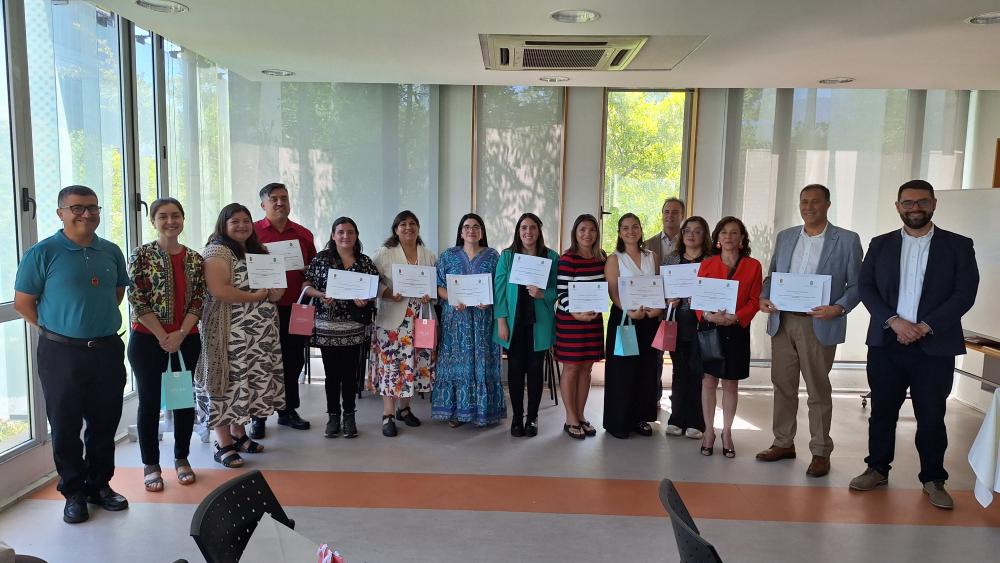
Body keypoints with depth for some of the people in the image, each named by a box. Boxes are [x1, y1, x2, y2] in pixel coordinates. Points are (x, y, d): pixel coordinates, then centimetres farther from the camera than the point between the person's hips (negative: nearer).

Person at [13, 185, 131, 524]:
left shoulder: (111, 252, 6)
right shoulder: (42, 253, -7)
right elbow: (23, 302, -3)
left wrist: (100, 321, 13)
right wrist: (55, 329, -1)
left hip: (108, 350, 4)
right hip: (62, 353, -4)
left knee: (105, 422, 12)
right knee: (66, 426, 7)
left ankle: (100, 484, 28)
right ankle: (74, 492, 21)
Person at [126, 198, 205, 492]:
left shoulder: (195, 259, 5)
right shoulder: (141, 255, -4)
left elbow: (198, 301, 2)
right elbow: (137, 300, -9)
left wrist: (181, 334, -11)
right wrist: (163, 336, -13)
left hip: (186, 340, 3)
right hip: (148, 339, -3)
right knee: (150, 401, 5)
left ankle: (182, 459, 26)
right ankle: (151, 465, 17)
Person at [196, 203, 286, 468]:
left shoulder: (258, 251, 16)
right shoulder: (217, 251, -9)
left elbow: (271, 285, 24)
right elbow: (218, 290, -22)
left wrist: (274, 294, 1)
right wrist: (255, 296, -17)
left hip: (259, 334, 8)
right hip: (230, 333, -8)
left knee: (248, 382, 13)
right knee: (229, 383, -4)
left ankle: (238, 434, 26)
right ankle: (223, 446, 4)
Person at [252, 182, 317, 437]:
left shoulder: (304, 234, 11)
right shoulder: (252, 232, 0)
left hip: (295, 309, 4)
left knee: (293, 361, 10)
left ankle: (288, 410, 24)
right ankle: (258, 416, 14)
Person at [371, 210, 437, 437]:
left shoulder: (429, 256, 11)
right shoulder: (384, 253, 0)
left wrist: (431, 295, -6)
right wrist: (388, 293, -18)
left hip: (421, 319, 4)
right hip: (393, 318, -4)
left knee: (415, 363, 8)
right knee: (391, 364, -4)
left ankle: (404, 408, 25)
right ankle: (388, 416, 4)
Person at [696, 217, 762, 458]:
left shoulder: (752, 266, 3)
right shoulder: (707, 264, 5)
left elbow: (754, 301, -1)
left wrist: (735, 317, -16)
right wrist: (708, 315, -16)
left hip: (737, 330, 0)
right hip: (709, 328, 1)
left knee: (731, 383, 7)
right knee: (708, 380, 4)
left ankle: (727, 432, 21)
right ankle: (709, 432, 16)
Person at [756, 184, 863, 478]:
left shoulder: (847, 240, -1)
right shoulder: (785, 237, 12)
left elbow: (856, 284, -2)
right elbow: (772, 275, 16)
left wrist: (839, 308, -18)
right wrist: (764, 297, -3)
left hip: (818, 325, -4)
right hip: (782, 322, 4)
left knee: (818, 391, 5)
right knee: (782, 386, 11)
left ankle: (821, 452, 15)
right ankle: (783, 443, 24)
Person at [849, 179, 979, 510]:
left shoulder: (958, 245, 3)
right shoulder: (881, 245, 8)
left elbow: (965, 294, -5)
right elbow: (866, 288, 1)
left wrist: (925, 327, -14)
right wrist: (894, 321, -14)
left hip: (935, 347, -1)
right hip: (886, 343, 2)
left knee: (931, 416, 6)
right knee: (882, 411, 10)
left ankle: (933, 479, 20)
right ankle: (878, 469, 23)